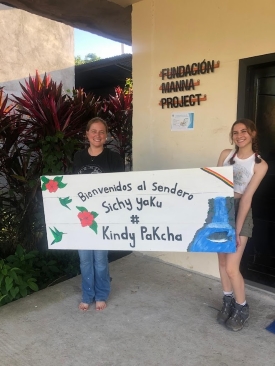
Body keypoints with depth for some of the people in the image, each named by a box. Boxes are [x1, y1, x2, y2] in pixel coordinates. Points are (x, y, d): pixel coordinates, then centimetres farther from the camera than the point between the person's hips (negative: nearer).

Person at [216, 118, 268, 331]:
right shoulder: (226, 154, 4)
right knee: (222, 261, 12)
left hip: (240, 212, -4)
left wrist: (237, 229, -15)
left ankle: (242, 308, 18)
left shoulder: (260, 164, -7)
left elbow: (247, 197, -13)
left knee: (232, 267, -7)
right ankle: (228, 302, 32)